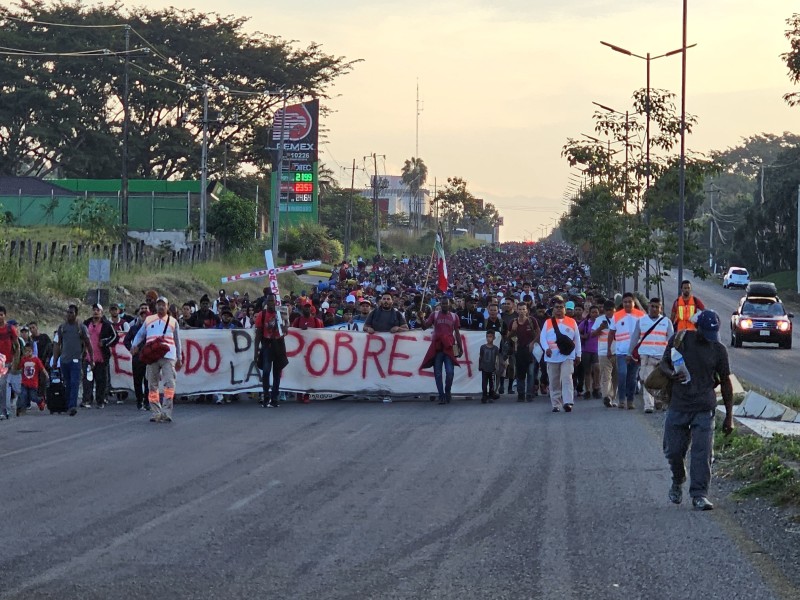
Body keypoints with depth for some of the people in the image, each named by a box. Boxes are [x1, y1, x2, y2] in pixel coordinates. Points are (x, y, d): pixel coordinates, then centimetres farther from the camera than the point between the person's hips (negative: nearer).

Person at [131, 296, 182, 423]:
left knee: (169, 383, -15)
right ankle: (156, 413, 8)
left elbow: (177, 341, 18)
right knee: (152, 385, 2)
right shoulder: (148, 320, 16)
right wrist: (135, 345, -2)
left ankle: (166, 412, -20)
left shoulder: (173, 321, 13)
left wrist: (179, 359, 19)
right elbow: (140, 334, 19)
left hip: (168, 357, -2)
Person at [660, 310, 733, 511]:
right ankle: (678, 482, 34)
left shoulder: (718, 350, 2)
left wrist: (729, 416, 8)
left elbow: (726, 383, 9)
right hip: (678, 406, 1)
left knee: (702, 452, -9)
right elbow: (663, 363, 10)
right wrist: (671, 373, -16)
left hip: (704, 409, -1)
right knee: (673, 450, 5)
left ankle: (699, 495, -6)